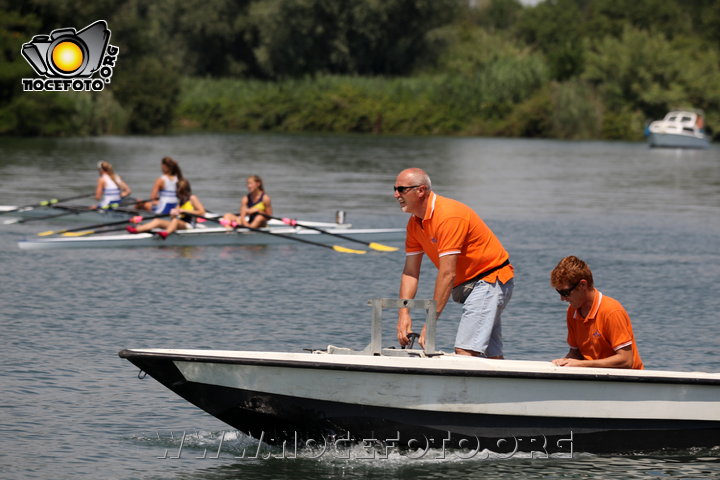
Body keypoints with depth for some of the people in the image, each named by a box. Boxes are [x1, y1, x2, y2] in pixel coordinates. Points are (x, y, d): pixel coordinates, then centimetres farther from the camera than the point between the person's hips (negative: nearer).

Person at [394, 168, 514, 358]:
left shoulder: (449, 216, -25)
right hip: (468, 285, 10)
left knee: (465, 351, -21)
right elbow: (410, 272, 5)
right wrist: (403, 314, -9)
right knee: (492, 355, 11)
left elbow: (447, 274, -28)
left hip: (490, 280, -10)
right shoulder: (414, 223, 4)